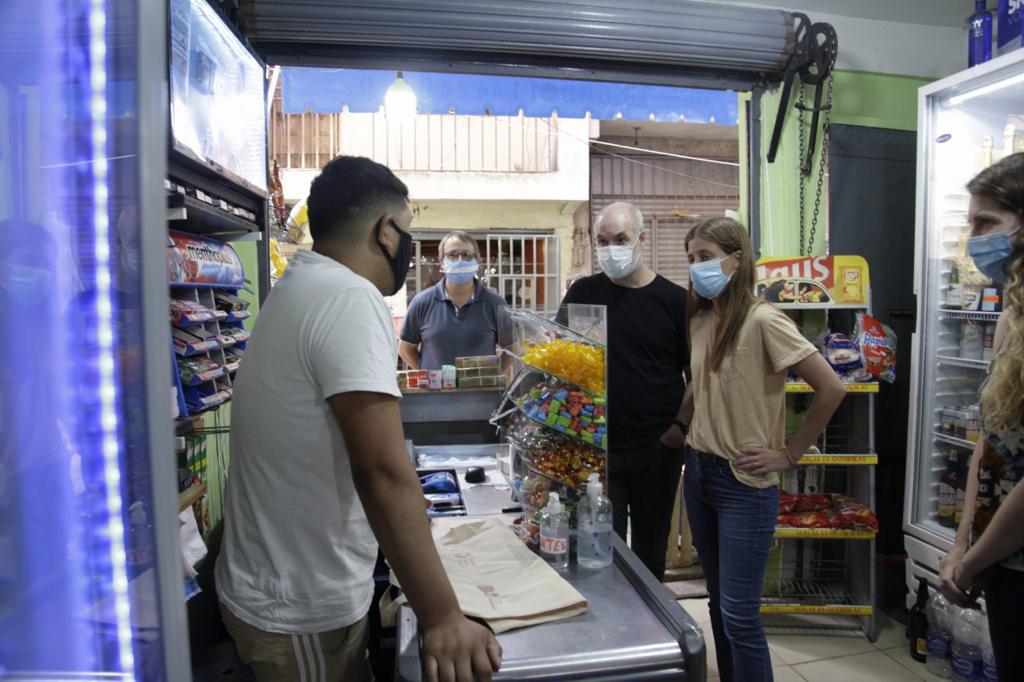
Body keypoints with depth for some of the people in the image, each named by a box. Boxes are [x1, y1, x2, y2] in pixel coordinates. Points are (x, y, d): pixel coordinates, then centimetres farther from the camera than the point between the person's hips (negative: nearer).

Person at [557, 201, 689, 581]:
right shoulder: (584, 293, 1)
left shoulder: (674, 300, -2)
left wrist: (682, 424, -6)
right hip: (597, 447, 0)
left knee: (650, 550, 16)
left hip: (658, 450, 0)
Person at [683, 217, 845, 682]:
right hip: (698, 472, 7)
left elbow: (831, 388, -17)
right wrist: (691, 437, 7)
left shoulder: (763, 321, -16)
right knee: (719, 604, 18)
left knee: (738, 614, 0)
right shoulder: (699, 320, 5)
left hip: (744, 484, -7)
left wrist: (790, 454, -11)